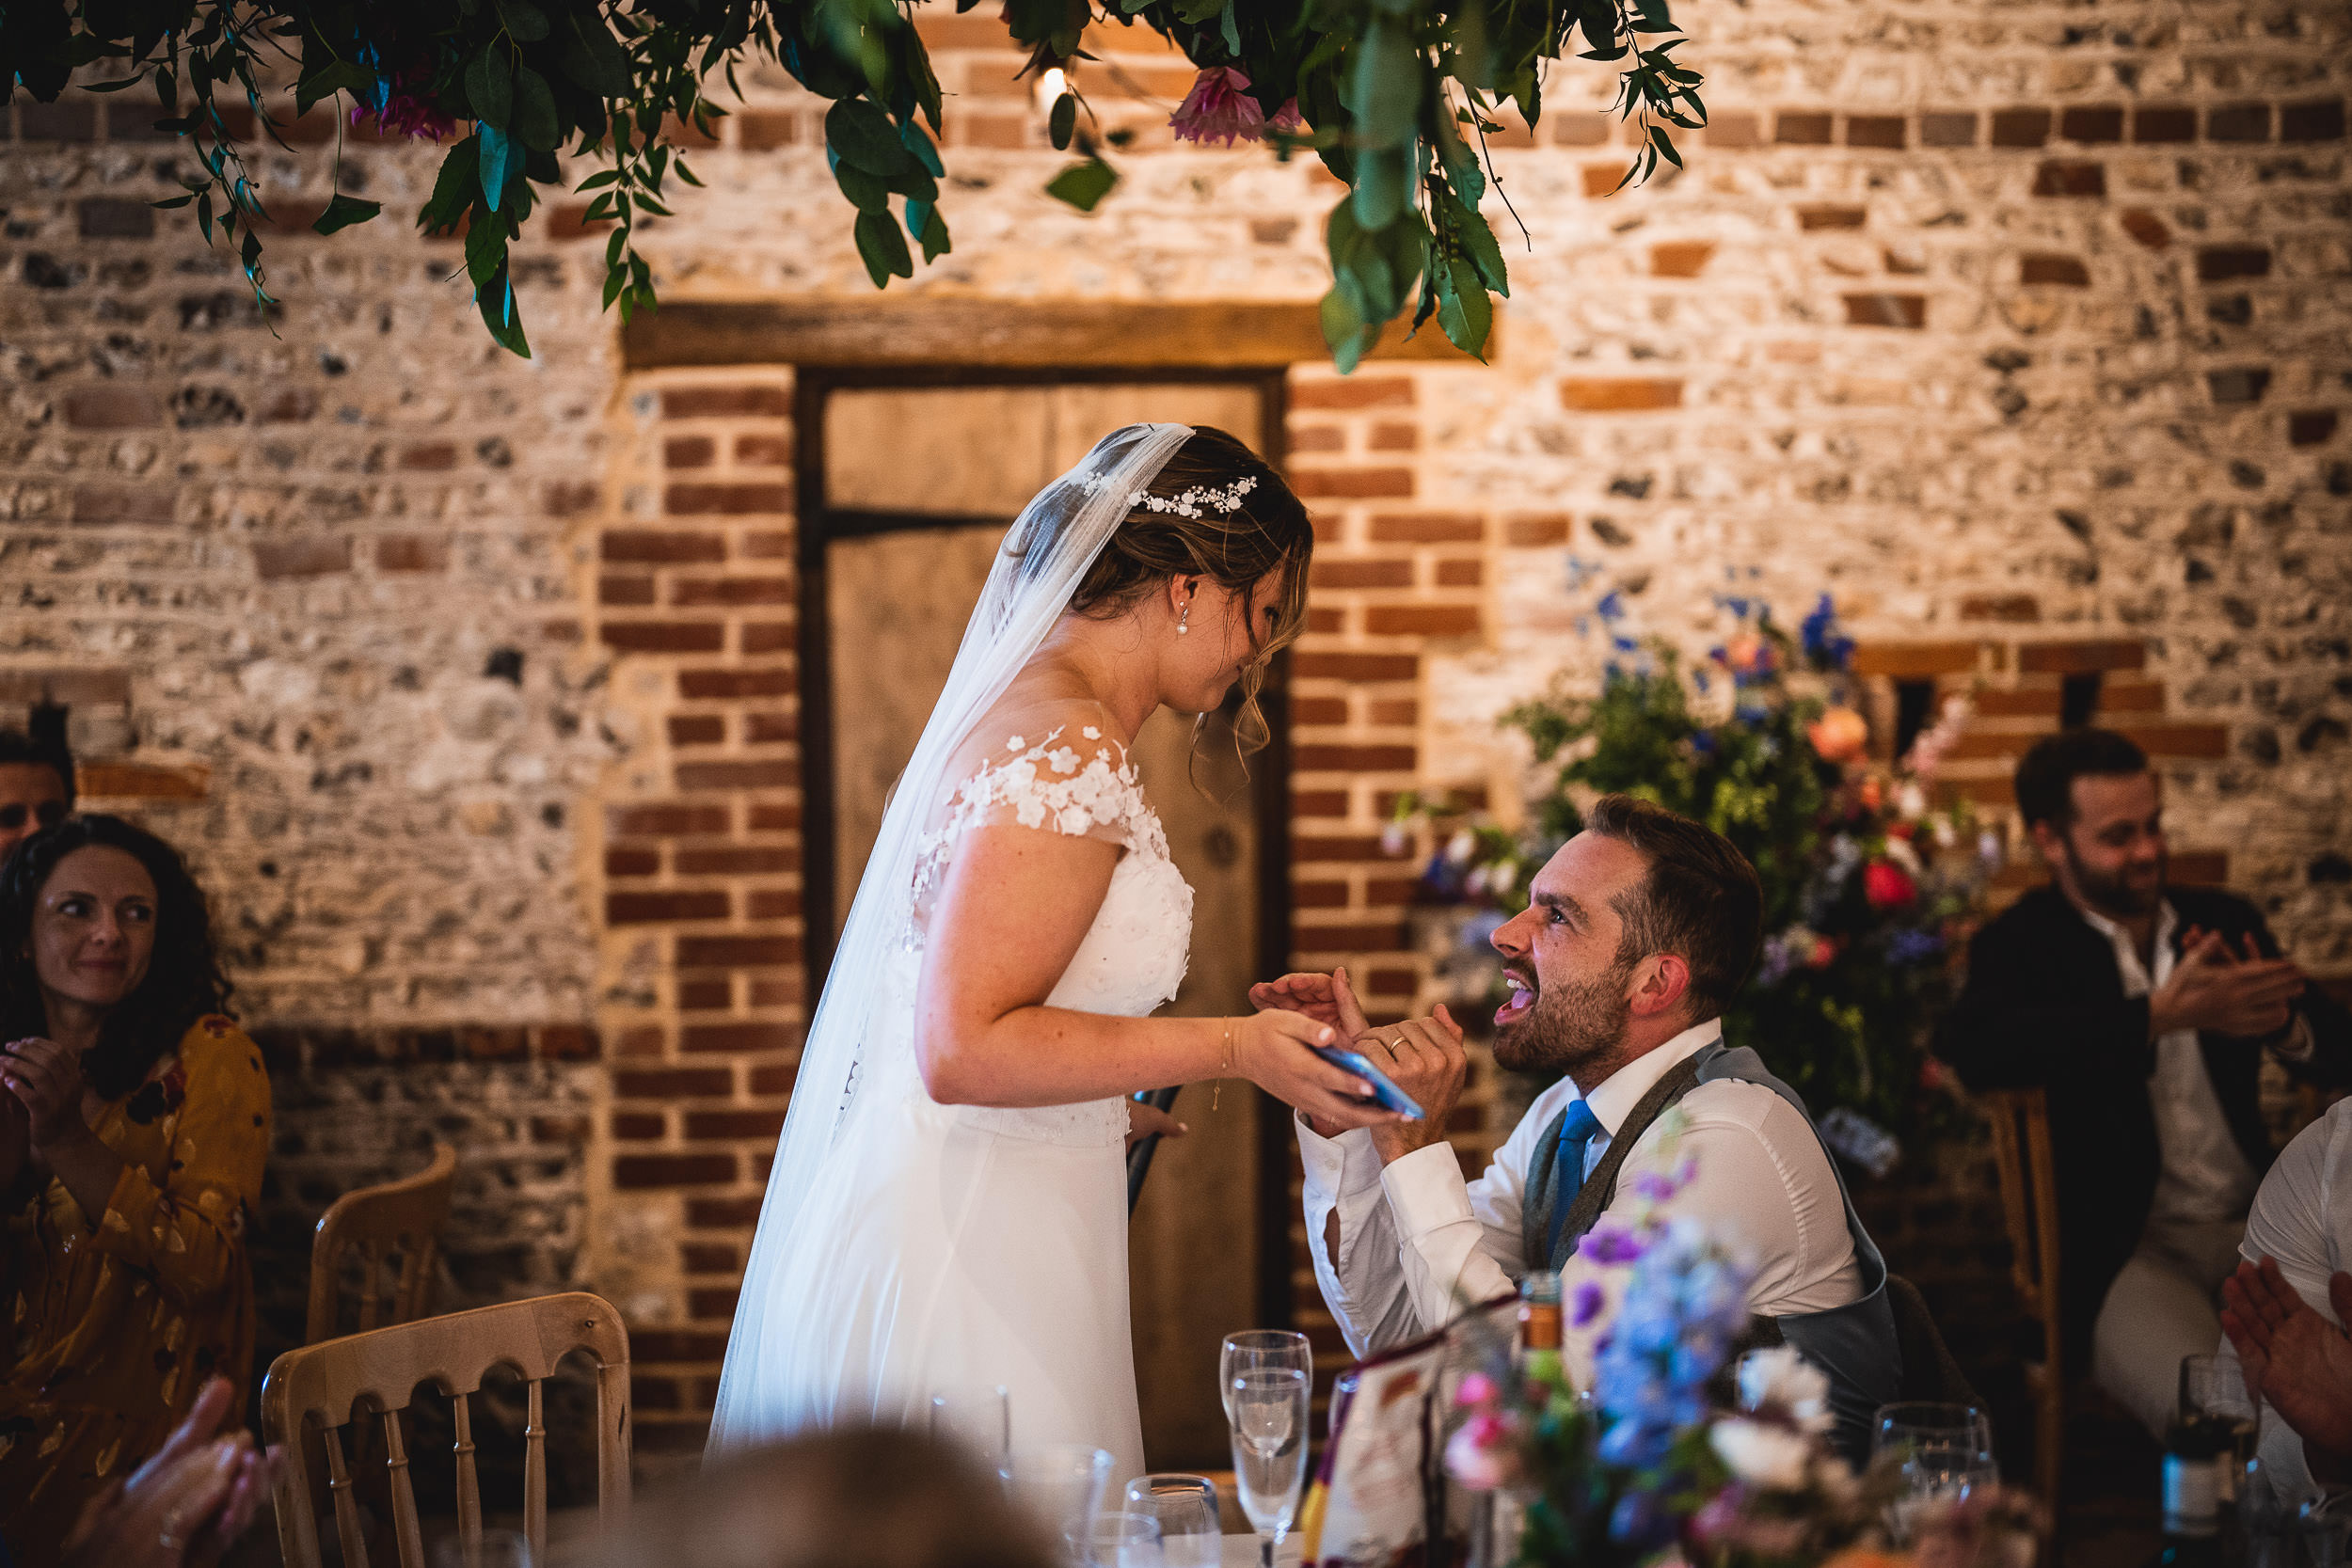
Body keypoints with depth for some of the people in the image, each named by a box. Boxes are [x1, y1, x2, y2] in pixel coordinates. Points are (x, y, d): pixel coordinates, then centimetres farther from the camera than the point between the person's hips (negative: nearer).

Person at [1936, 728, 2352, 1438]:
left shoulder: (2223, 922, 15)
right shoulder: (2022, 946, 0)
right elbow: (1972, 1046, -23)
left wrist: (2284, 1021, -13)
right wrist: (2161, 1015, -25)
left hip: (2250, 1227, 5)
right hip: (2121, 1254, -5)